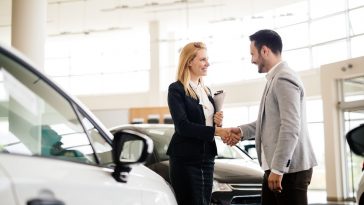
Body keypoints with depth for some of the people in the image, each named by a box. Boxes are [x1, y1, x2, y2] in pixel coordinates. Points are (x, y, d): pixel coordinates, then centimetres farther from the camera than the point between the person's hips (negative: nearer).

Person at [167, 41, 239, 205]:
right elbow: (183, 126, -18)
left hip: (207, 158, 7)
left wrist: (217, 121, 0)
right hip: (185, 160, -7)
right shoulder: (176, 89, -8)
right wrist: (216, 130, -23)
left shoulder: (206, 90, 15)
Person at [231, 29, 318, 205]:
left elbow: (291, 128, -22)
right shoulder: (275, 79, 17)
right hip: (276, 167, 10)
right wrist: (242, 131, 11)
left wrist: (278, 169, -23)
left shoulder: (284, 79, -15)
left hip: (290, 168, -10)